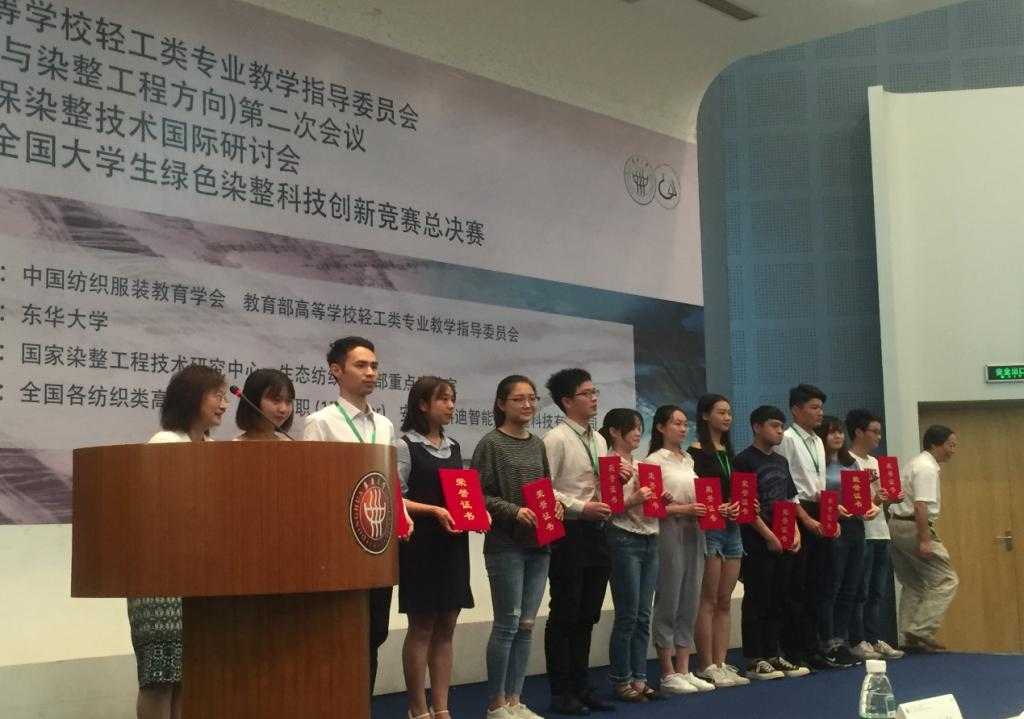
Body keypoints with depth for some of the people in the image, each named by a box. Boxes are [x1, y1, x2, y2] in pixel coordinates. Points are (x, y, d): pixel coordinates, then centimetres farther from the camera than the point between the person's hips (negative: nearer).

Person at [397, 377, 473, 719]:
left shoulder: (453, 447, 14)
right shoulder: (406, 445, -6)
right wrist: (434, 511, -22)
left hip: (453, 545, 7)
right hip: (421, 546, -7)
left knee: (446, 629, 8)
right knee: (421, 628, 0)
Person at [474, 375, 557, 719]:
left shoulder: (537, 444, 13)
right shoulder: (491, 443, -6)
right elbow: (479, 494, -11)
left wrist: (556, 505, -1)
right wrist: (514, 511, -21)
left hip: (539, 544, 6)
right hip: (506, 545, -6)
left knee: (526, 625, 9)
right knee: (507, 623, -3)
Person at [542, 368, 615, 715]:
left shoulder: (599, 440, 14)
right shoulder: (556, 439, -11)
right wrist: (582, 507, -21)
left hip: (596, 533, 8)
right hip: (569, 534, -8)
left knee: (587, 616, 13)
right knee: (564, 615, 1)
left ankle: (581, 687, 22)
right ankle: (561, 693, 10)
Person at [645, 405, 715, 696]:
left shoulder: (689, 460, 16)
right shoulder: (655, 460, -5)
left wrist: (704, 509, 0)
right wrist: (683, 509, -19)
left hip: (694, 533, 7)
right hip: (669, 532, -7)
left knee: (690, 603, 7)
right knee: (668, 603, -3)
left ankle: (684, 671, 13)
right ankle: (668, 674, 4)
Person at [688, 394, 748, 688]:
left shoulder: (728, 452, 17)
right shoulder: (696, 452, -7)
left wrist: (740, 505, 1)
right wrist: (714, 508, -25)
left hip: (731, 528, 8)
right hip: (708, 528, -8)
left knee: (725, 601, 8)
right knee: (708, 601, -4)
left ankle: (720, 664, 11)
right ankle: (706, 666, 1)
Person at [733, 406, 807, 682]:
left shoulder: (781, 461, 16)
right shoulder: (744, 460, -7)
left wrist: (795, 532, 5)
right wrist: (768, 535, -15)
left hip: (784, 542, 7)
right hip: (758, 543, -7)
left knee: (778, 601, 10)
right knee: (757, 601, -3)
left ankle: (773, 656, 17)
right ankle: (754, 661, 2)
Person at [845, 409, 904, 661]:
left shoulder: (875, 462, 18)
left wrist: (892, 498, 1)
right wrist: (873, 501, -24)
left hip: (880, 532, 9)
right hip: (860, 533, -8)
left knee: (876, 592, 10)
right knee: (860, 592, -4)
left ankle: (874, 639, 15)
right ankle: (857, 642, 1)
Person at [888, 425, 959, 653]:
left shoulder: (918, 463, 19)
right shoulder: (927, 468, -13)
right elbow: (920, 506, -22)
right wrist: (924, 540, -24)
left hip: (896, 525, 10)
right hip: (912, 527, -10)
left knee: (913, 585, 14)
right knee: (946, 579, -6)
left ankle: (910, 638, 12)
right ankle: (921, 632, -11)